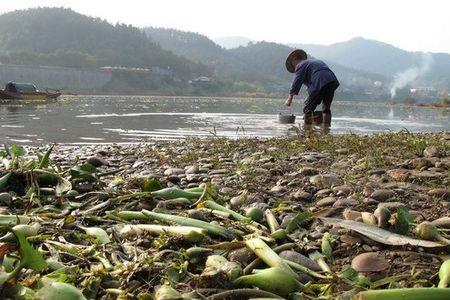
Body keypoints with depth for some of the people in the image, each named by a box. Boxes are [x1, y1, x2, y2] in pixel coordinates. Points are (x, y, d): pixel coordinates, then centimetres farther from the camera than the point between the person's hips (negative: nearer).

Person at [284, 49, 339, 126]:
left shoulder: (300, 65, 10)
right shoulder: (317, 61, 34)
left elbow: (296, 82, 3)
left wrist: (289, 99, 6)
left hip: (320, 84, -8)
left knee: (307, 108, 3)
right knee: (326, 108, 18)